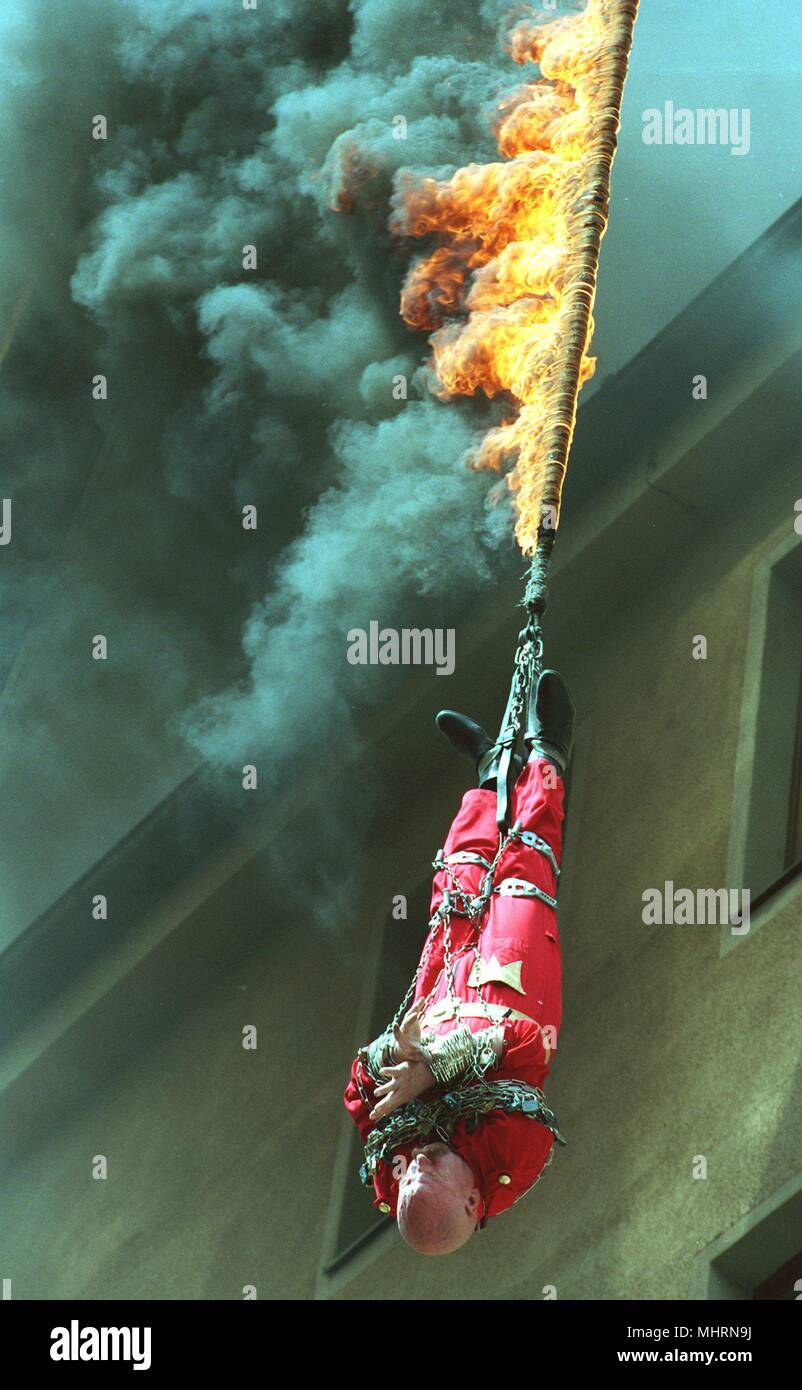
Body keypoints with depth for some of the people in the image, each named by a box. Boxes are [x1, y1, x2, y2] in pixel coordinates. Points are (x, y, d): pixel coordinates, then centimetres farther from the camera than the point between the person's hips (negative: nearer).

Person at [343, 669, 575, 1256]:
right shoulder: (516, 1151, -42)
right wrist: (436, 1065, -51)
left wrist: (396, 1052, -42)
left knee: (461, 880, 17)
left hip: (445, 995, 2)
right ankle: (544, 757, 40)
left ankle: (492, 768, 49)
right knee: (524, 864, 8)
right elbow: (525, 1041, -43)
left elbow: (362, 1082, -22)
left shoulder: (390, 1175, -34)